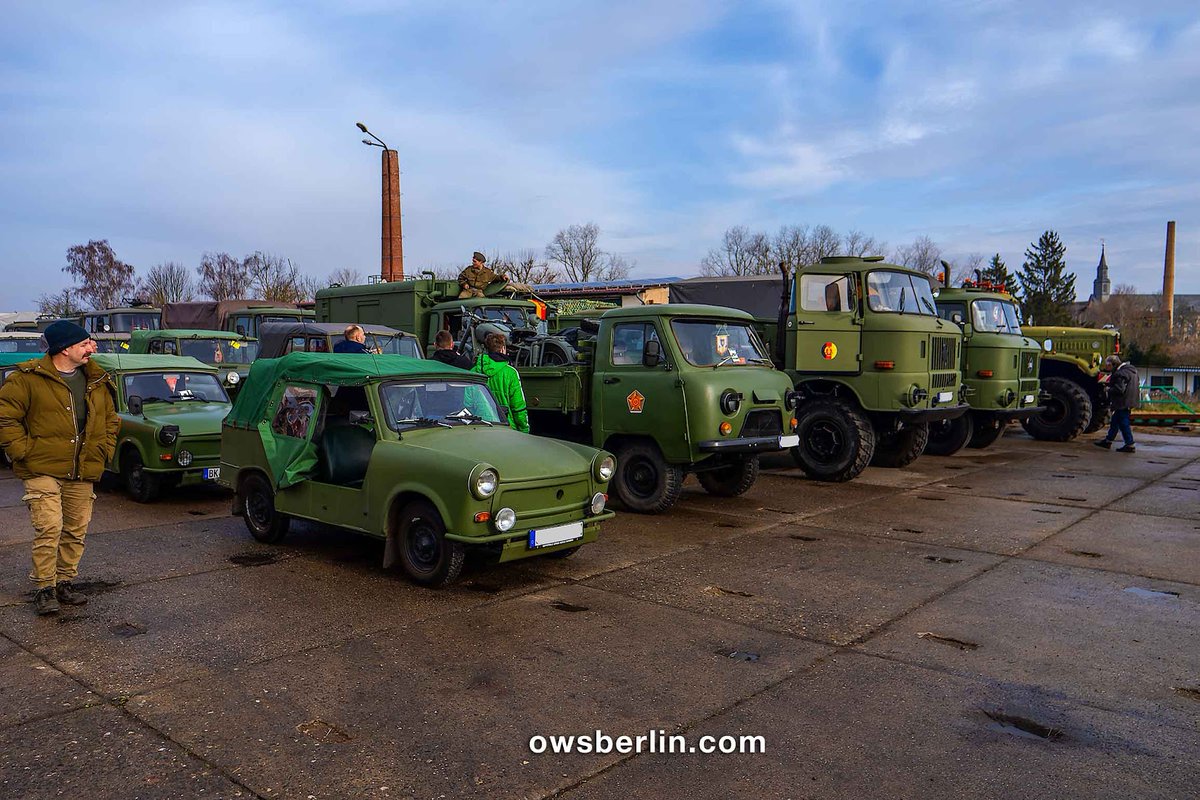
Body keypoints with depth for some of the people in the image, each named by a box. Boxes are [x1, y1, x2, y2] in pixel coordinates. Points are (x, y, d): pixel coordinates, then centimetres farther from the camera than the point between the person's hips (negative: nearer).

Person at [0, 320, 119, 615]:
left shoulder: (97, 380, 10)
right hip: (43, 471, -5)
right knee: (49, 529, -9)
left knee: (76, 531, 9)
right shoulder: (29, 378, -7)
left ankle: (65, 582, 23)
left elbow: (110, 418, 21)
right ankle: (45, 588, 4)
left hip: (83, 473, 5)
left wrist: (103, 450, 11)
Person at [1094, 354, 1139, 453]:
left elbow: (1119, 389, -26)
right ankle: (1108, 440, 28)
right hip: (1129, 400, 11)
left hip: (1123, 403, -11)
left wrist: (1108, 389, -9)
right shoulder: (1130, 368, 11)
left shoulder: (1120, 374, -21)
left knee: (1123, 423, -4)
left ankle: (1130, 445, 0)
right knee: (1115, 421, 18)